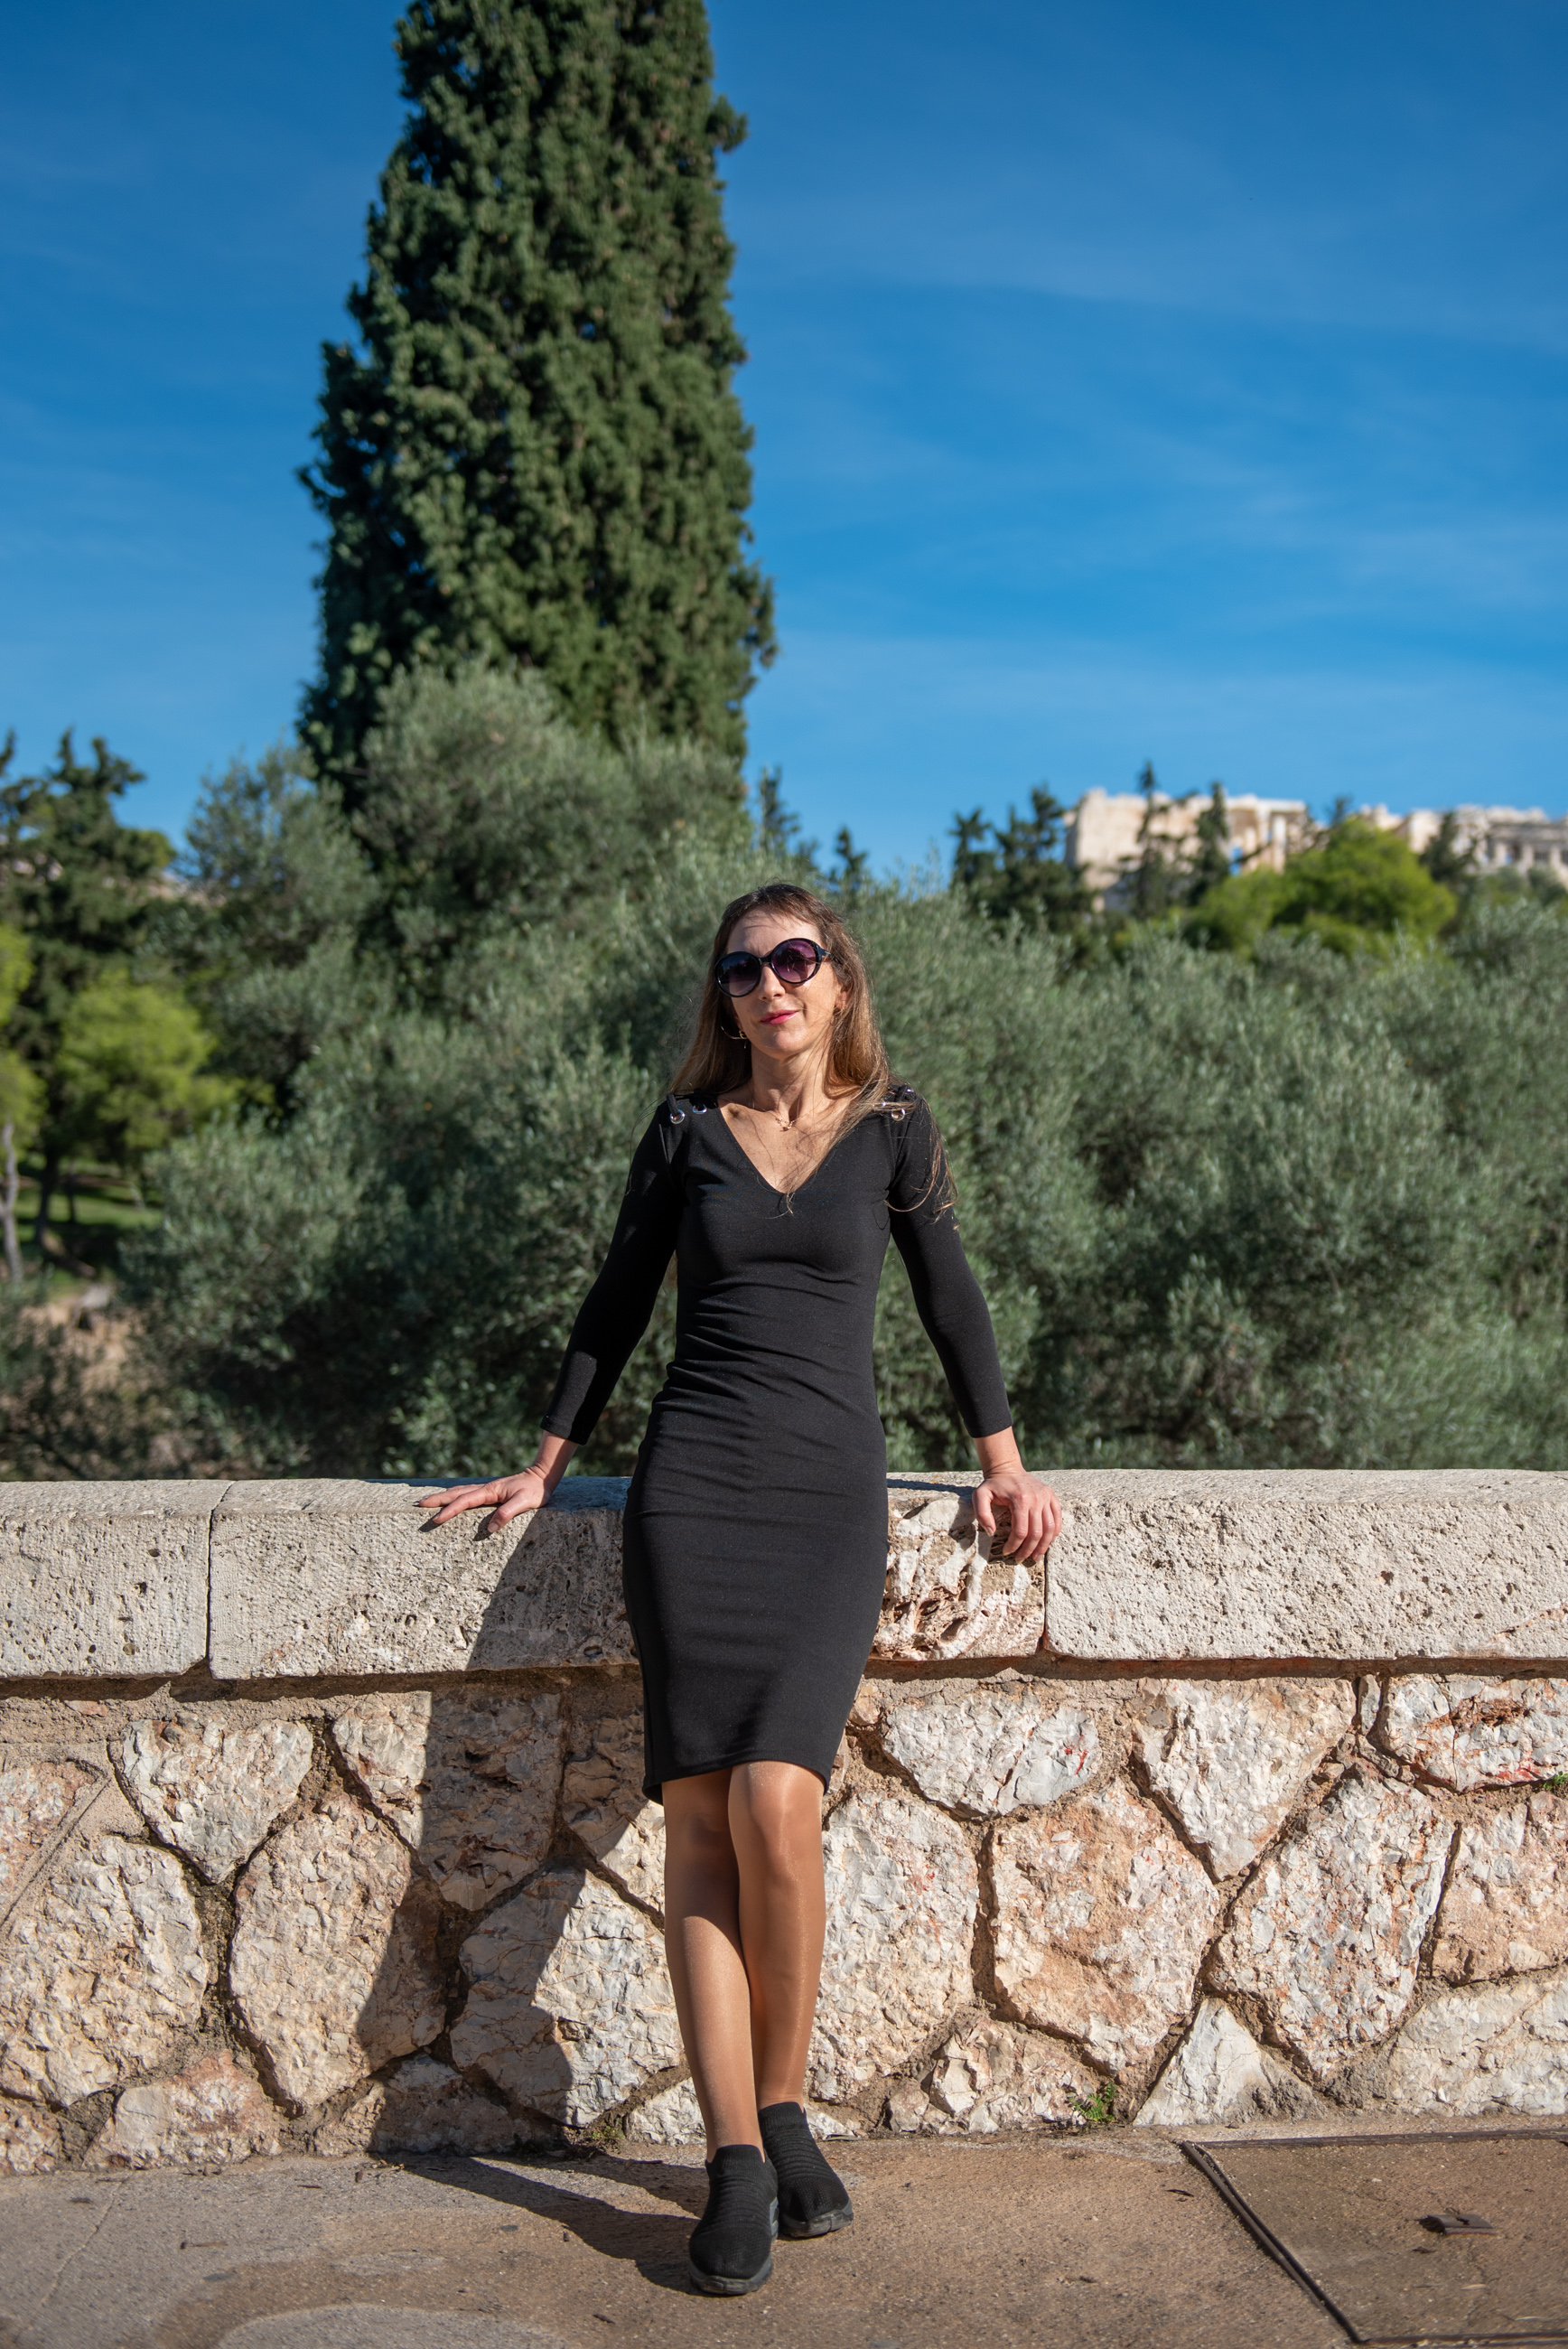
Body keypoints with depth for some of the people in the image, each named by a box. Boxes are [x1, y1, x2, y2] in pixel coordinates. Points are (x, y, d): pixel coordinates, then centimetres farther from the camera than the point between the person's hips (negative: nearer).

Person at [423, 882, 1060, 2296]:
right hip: (693, 1486, 1)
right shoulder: (687, 1133, 10)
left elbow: (950, 1301, 16)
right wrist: (548, 1466, 18)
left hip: (830, 1495, -1)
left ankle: (783, 2111, 6)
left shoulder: (894, 1130, 9)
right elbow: (618, 1306, 17)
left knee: (776, 1803, -15)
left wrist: (1004, 1465, 16)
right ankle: (737, 2165, 0)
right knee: (702, 1816, -7)